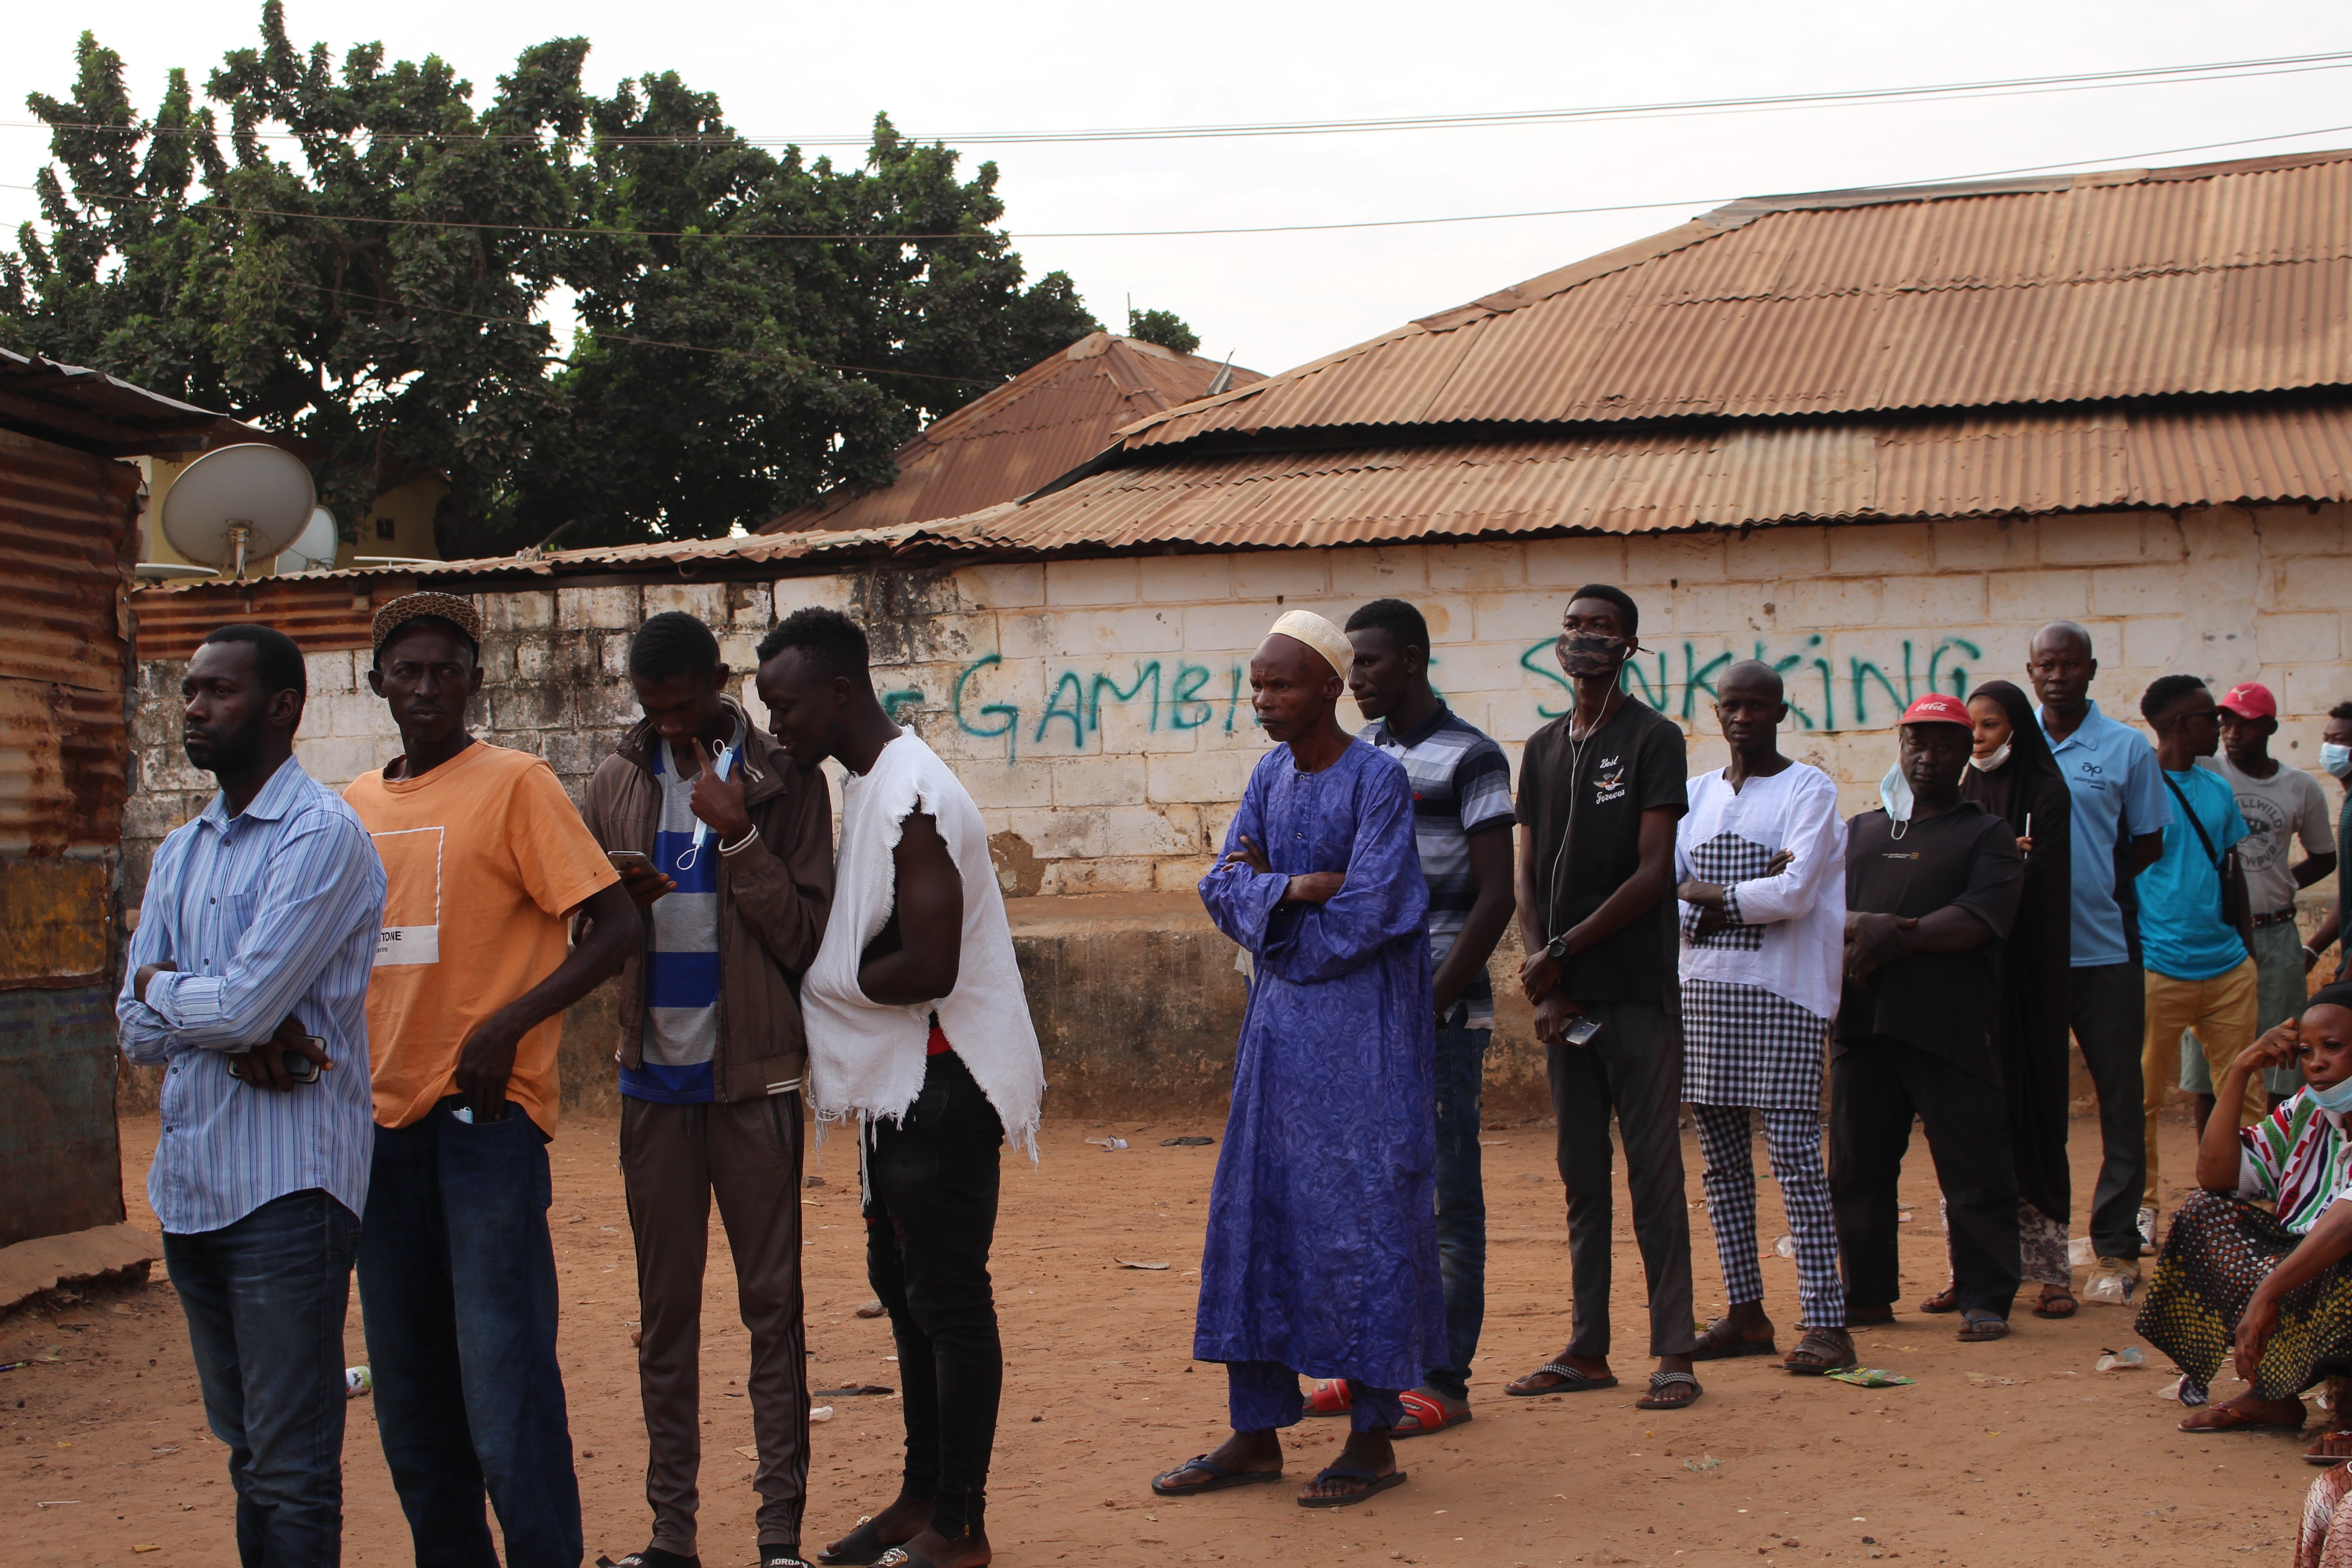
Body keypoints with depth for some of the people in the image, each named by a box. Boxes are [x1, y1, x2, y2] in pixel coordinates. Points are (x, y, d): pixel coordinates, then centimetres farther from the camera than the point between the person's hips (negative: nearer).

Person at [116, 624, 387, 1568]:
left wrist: (162, 986, 1)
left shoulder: (323, 836, -9)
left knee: (291, 1467, -5)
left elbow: (245, 1002, -19)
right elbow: (137, 1029, 7)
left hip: (286, 1186, -8)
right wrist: (243, 1040, -10)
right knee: (246, 1449, 15)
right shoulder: (179, 853, 15)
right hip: (189, 1180, 8)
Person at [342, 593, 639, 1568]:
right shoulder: (354, 806, 14)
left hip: (485, 1117, -6)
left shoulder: (514, 784, -4)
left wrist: (505, 1026, -18)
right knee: (410, 1398, 11)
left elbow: (614, 928, -9)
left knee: (504, 1383, -8)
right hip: (382, 1118, 6)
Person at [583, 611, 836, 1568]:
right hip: (654, 1075, 4)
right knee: (665, 1309, 8)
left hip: (753, 1076, -4)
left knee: (773, 1304, 0)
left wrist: (740, 838, -19)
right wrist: (617, 898, -9)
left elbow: (806, 939, -9)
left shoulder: (781, 781, -3)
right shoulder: (617, 784, 8)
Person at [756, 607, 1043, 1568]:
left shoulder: (911, 799, -20)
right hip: (898, 1083, 10)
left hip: (941, 1084, -10)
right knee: (903, 1284, 17)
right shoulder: (865, 786, 12)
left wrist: (815, 978, -11)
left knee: (948, 1299, -3)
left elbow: (927, 968, -25)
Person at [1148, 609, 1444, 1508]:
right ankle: (1256, 1434, 15)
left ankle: (1374, 1439, 7)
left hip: (1360, 1028, -7)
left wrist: (1262, 897, -4)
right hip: (1279, 1025, 7)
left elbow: (1364, 916, -18)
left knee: (1360, 1217, -3)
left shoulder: (1377, 781, -12)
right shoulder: (1269, 776, 9)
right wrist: (1293, 888, -14)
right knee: (1254, 1209, 7)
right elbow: (1222, 890, 5)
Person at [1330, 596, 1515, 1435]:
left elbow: (1495, 899, -10)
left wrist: (1429, 1007, -14)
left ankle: (1444, 1379, 3)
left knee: (1445, 1194, -2)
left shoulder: (1469, 758, -5)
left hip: (1440, 1009, -6)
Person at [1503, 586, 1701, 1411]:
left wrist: (1561, 952, -11)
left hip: (1636, 991, -5)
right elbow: (1529, 877, 13)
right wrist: (1543, 986, 0)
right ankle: (1588, 1349, 16)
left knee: (1654, 1172, -3)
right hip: (1562, 995, 6)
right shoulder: (1544, 747, 15)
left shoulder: (1653, 738, -2)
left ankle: (1674, 1352, 1)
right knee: (1581, 1177, 10)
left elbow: (1653, 873, -9)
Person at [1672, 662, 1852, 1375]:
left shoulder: (1808, 789, -1)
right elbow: (1662, 884, 5)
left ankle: (1827, 1322, -8)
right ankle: (1746, 1312, 15)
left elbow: (1793, 894, -13)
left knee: (1793, 1152, -9)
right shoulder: (1698, 793, 15)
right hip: (1704, 989, 6)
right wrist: (1753, 896, -9)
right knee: (1722, 1156, 7)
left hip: (1782, 994, -6)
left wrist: (1709, 894, -3)